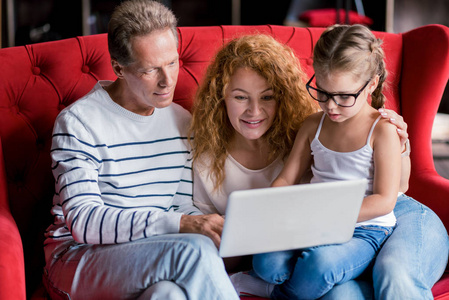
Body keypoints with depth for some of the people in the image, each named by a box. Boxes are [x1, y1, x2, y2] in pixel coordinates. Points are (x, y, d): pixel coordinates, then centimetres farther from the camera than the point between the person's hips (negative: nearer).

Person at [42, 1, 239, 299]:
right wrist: (180, 224, -28)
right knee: (195, 250, -32)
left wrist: (215, 229, -10)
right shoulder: (78, 122, -9)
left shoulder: (182, 122, 13)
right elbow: (84, 222, -18)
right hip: (79, 257, -4)